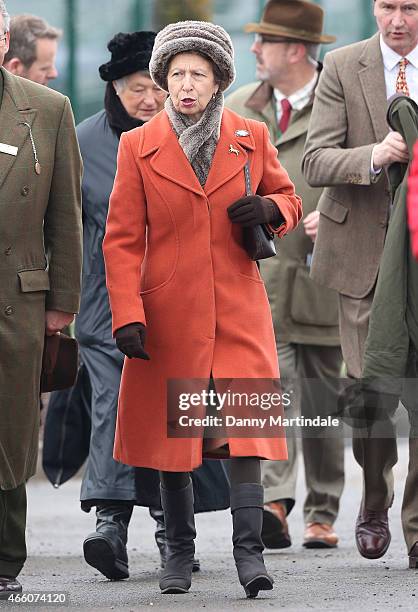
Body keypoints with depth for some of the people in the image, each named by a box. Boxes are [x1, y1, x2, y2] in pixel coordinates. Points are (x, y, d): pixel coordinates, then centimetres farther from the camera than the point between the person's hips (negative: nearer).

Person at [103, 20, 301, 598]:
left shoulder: (252, 138, 5)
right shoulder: (139, 147, 1)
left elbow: (289, 200, 18)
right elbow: (122, 239, 0)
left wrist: (269, 210, -7)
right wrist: (127, 315, -10)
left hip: (238, 310, 0)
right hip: (169, 311, 0)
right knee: (171, 428, 5)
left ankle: (249, 550, -10)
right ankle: (179, 552, 16)